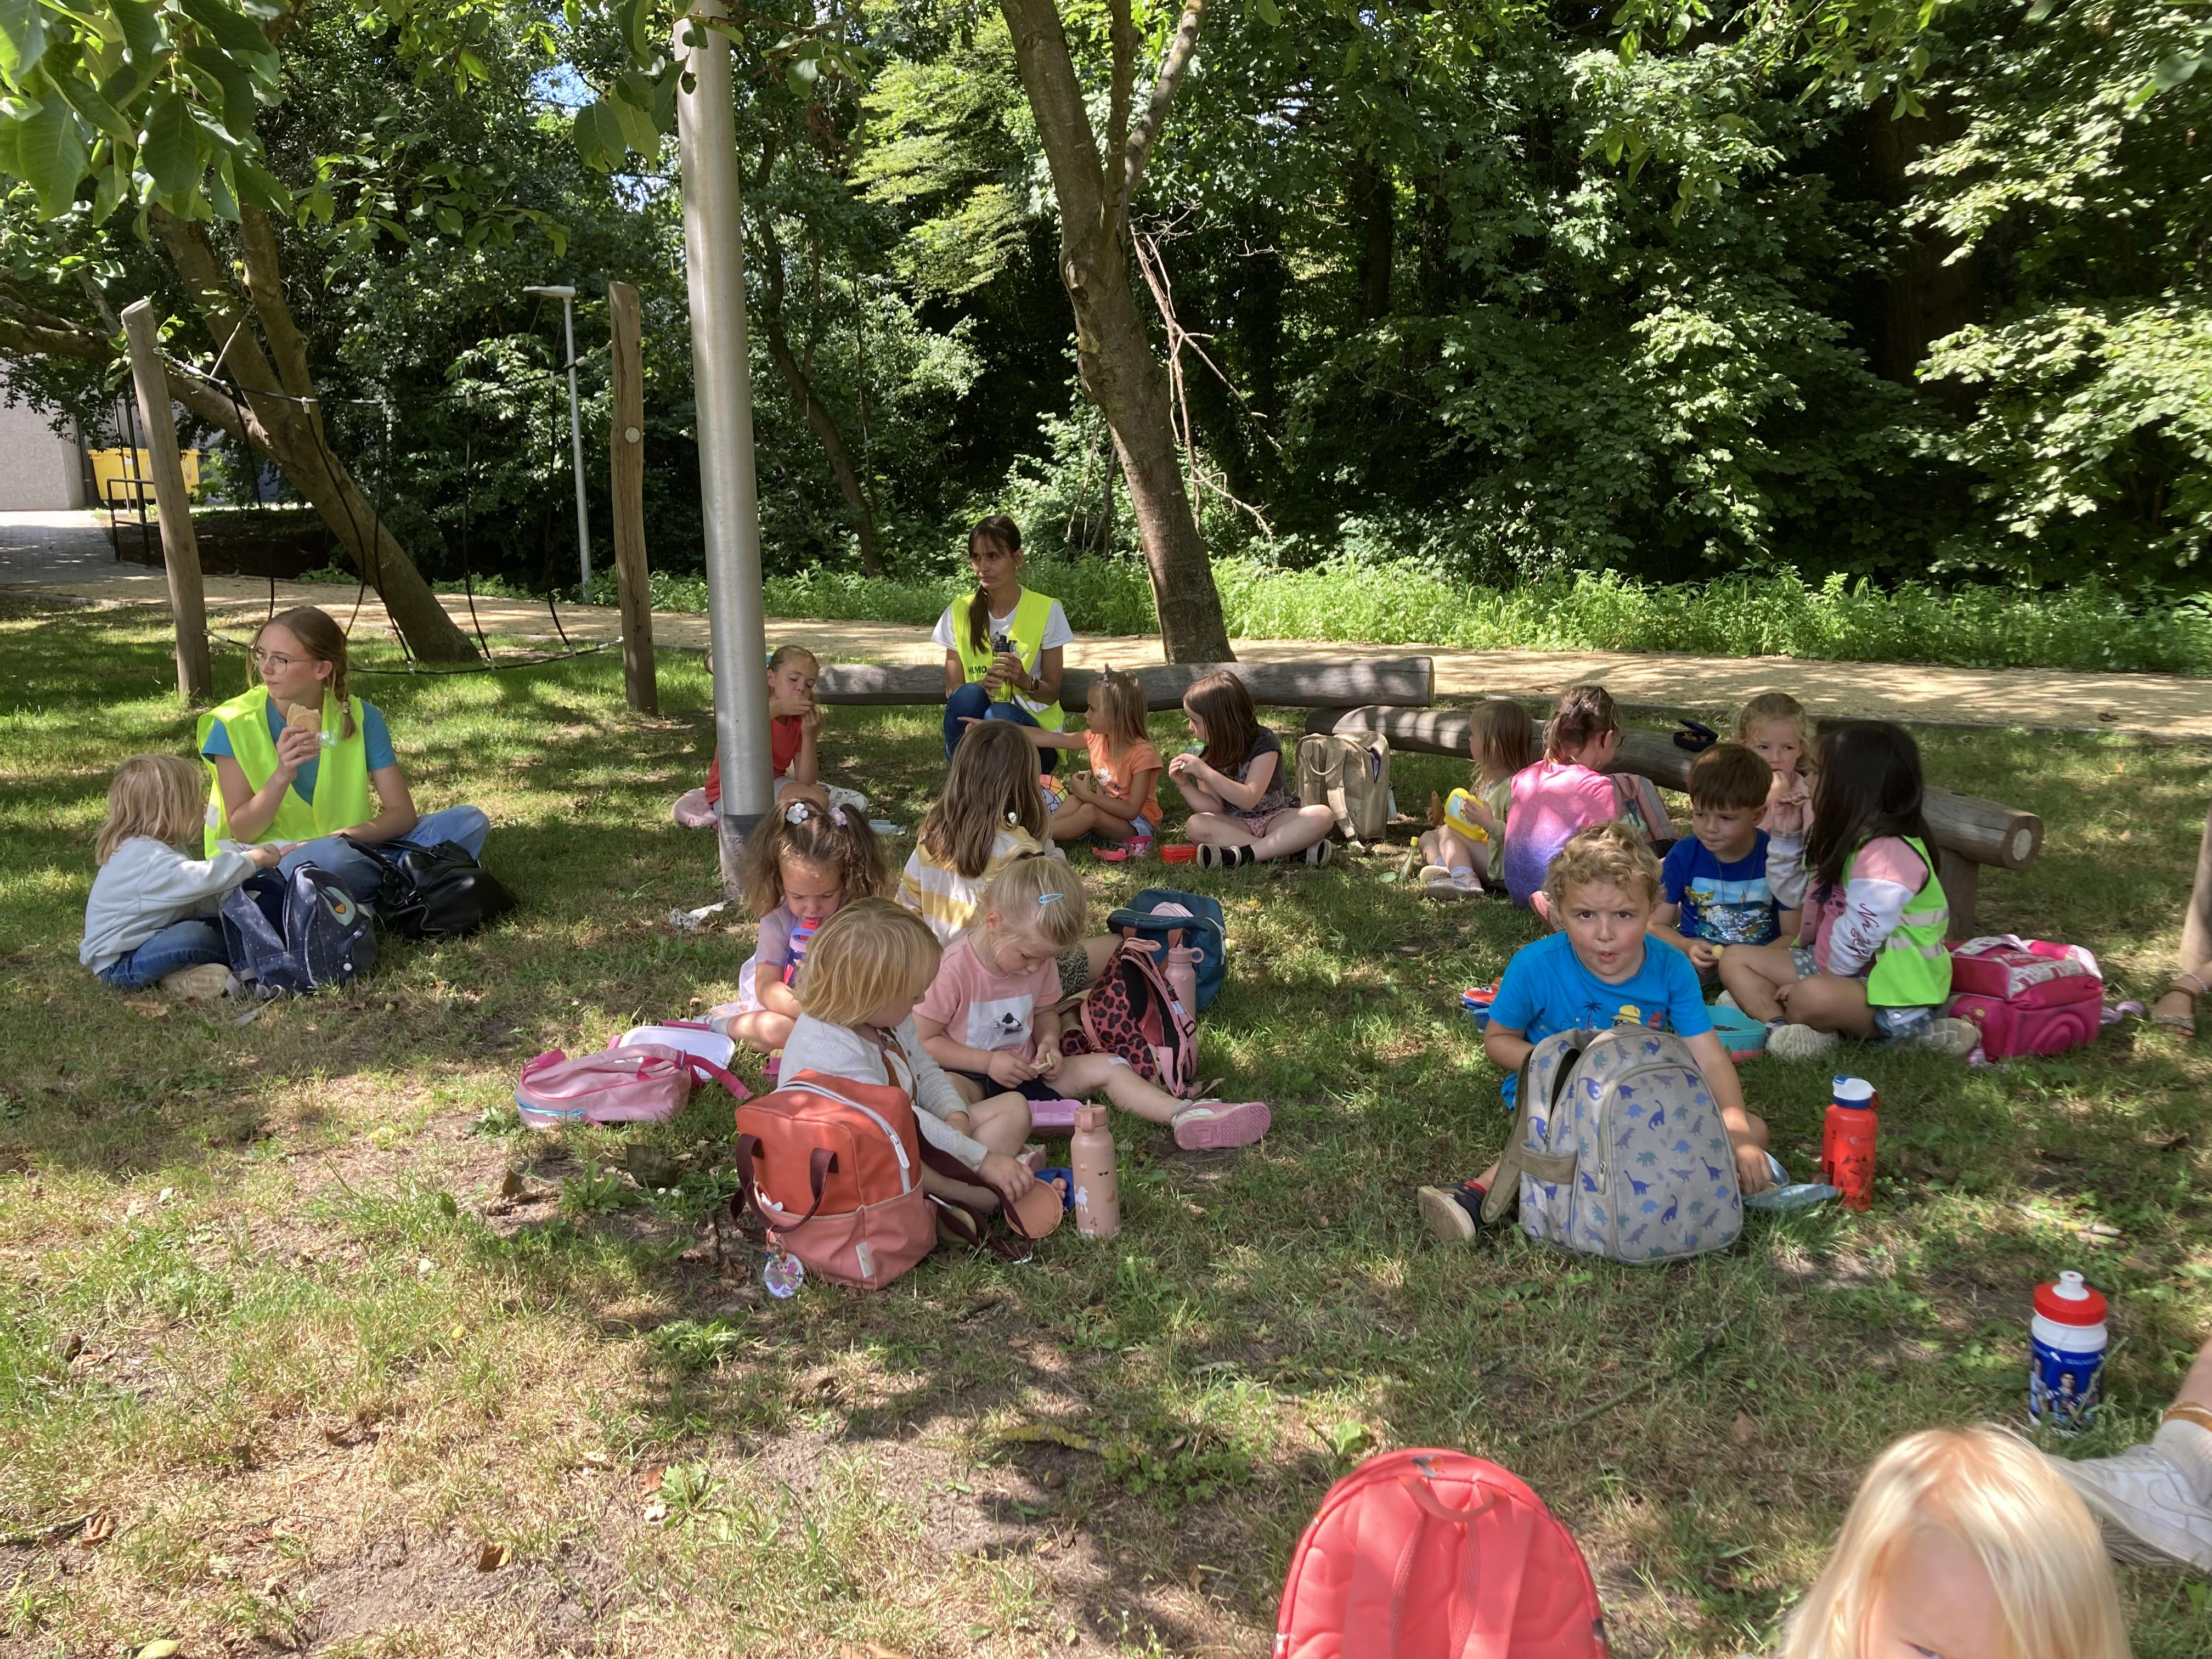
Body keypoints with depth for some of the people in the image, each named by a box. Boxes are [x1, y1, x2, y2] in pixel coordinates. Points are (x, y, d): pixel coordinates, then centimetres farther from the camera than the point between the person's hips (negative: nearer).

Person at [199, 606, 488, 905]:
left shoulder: (361, 718, -3)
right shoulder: (233, 725, -8)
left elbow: (402, 812, -6)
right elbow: (243, 832, -9)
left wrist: (345, 836, -24)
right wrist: (282, 775, -26)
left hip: (353, 849, 3)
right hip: (272, 861, -3)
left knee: (470, 822, -15)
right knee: (326, 857, -39)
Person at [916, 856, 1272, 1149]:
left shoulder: (1039, 963, 0)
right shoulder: (954, 968, -21)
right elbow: (922, 1040, -17)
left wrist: (1048, 1042, -6)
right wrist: (989, 1061, -21)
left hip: (1024, 1069, 6)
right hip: (972, 1076, -6)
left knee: (1106, 1067, -6)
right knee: (947, 1091, -41)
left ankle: (1185, 1115, -15)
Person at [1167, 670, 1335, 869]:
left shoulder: (1263, 743, -13)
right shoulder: (1207, 755, 0)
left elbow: (1249, 799, -23)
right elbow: (1214, 808, -2)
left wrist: (1204, 771, -27)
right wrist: (1185, 784, -16)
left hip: (1277, 819, -3)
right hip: (1236, 825, 3)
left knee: (1323, 815, -31)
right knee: (1195, 825, -30)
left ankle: (1243, 854, -39)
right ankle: (1294, 849, -35)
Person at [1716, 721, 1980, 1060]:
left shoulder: (1888, 853, -24)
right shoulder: (1846, 838, 8)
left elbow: (1855, 942, -25)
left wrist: (1816, 982, -12)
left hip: (1896, 993, -11)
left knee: (1815, 998, -42)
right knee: (1735, 960, 1)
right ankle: (1779, 1026, -23)